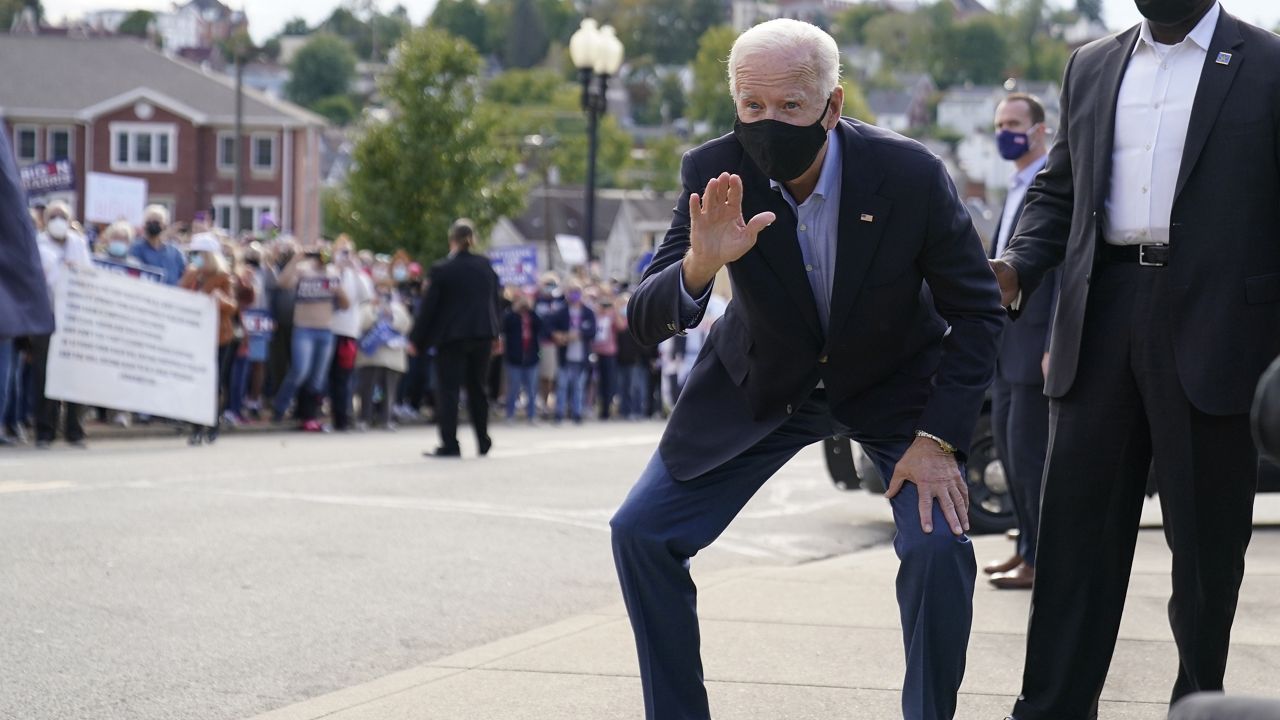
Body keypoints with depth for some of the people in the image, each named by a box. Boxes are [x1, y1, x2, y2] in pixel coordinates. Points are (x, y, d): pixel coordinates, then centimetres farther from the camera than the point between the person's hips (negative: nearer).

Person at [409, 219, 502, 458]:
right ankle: (483, 441, 22)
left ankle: (449, 444, -9)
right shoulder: (486, 266, 3)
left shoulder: (442, 270, -11)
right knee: (477, 387, 16)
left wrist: (417, 339, -1)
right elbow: (496, 299, 11)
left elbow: (428, 306, -8)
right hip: (483, 334, 5)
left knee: (448, 389, -2)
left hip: (451, 336, -5)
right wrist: (494, 332, 21)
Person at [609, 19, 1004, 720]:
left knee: (939, 546, -22)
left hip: (893, 384, -2)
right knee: (640, 533, -6)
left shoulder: (909, 173, -26)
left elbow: (977, 311, -14)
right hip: (763, 384, 2)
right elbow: (645, 322, -22)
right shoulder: (714, 174, -22)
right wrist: (699, 265, -44)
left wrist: (939, 438, -22)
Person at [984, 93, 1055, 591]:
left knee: (1029, 448, -8)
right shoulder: (1017, 188, 18)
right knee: (1008, 441, 13)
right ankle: (1027, 546, 21)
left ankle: (1041, 561, -2)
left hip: (1037, 339, -10)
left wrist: (1055, 346, -22)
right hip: (1006, 342, 10)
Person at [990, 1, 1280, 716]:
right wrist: (1018, 266, 1)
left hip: (1213, 329, -3)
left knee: (1205, 535, 6)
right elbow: (1059, 190, 20)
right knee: (1075, 526, 1)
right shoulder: (1091, 66, 15)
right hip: (1101, 322, 4)